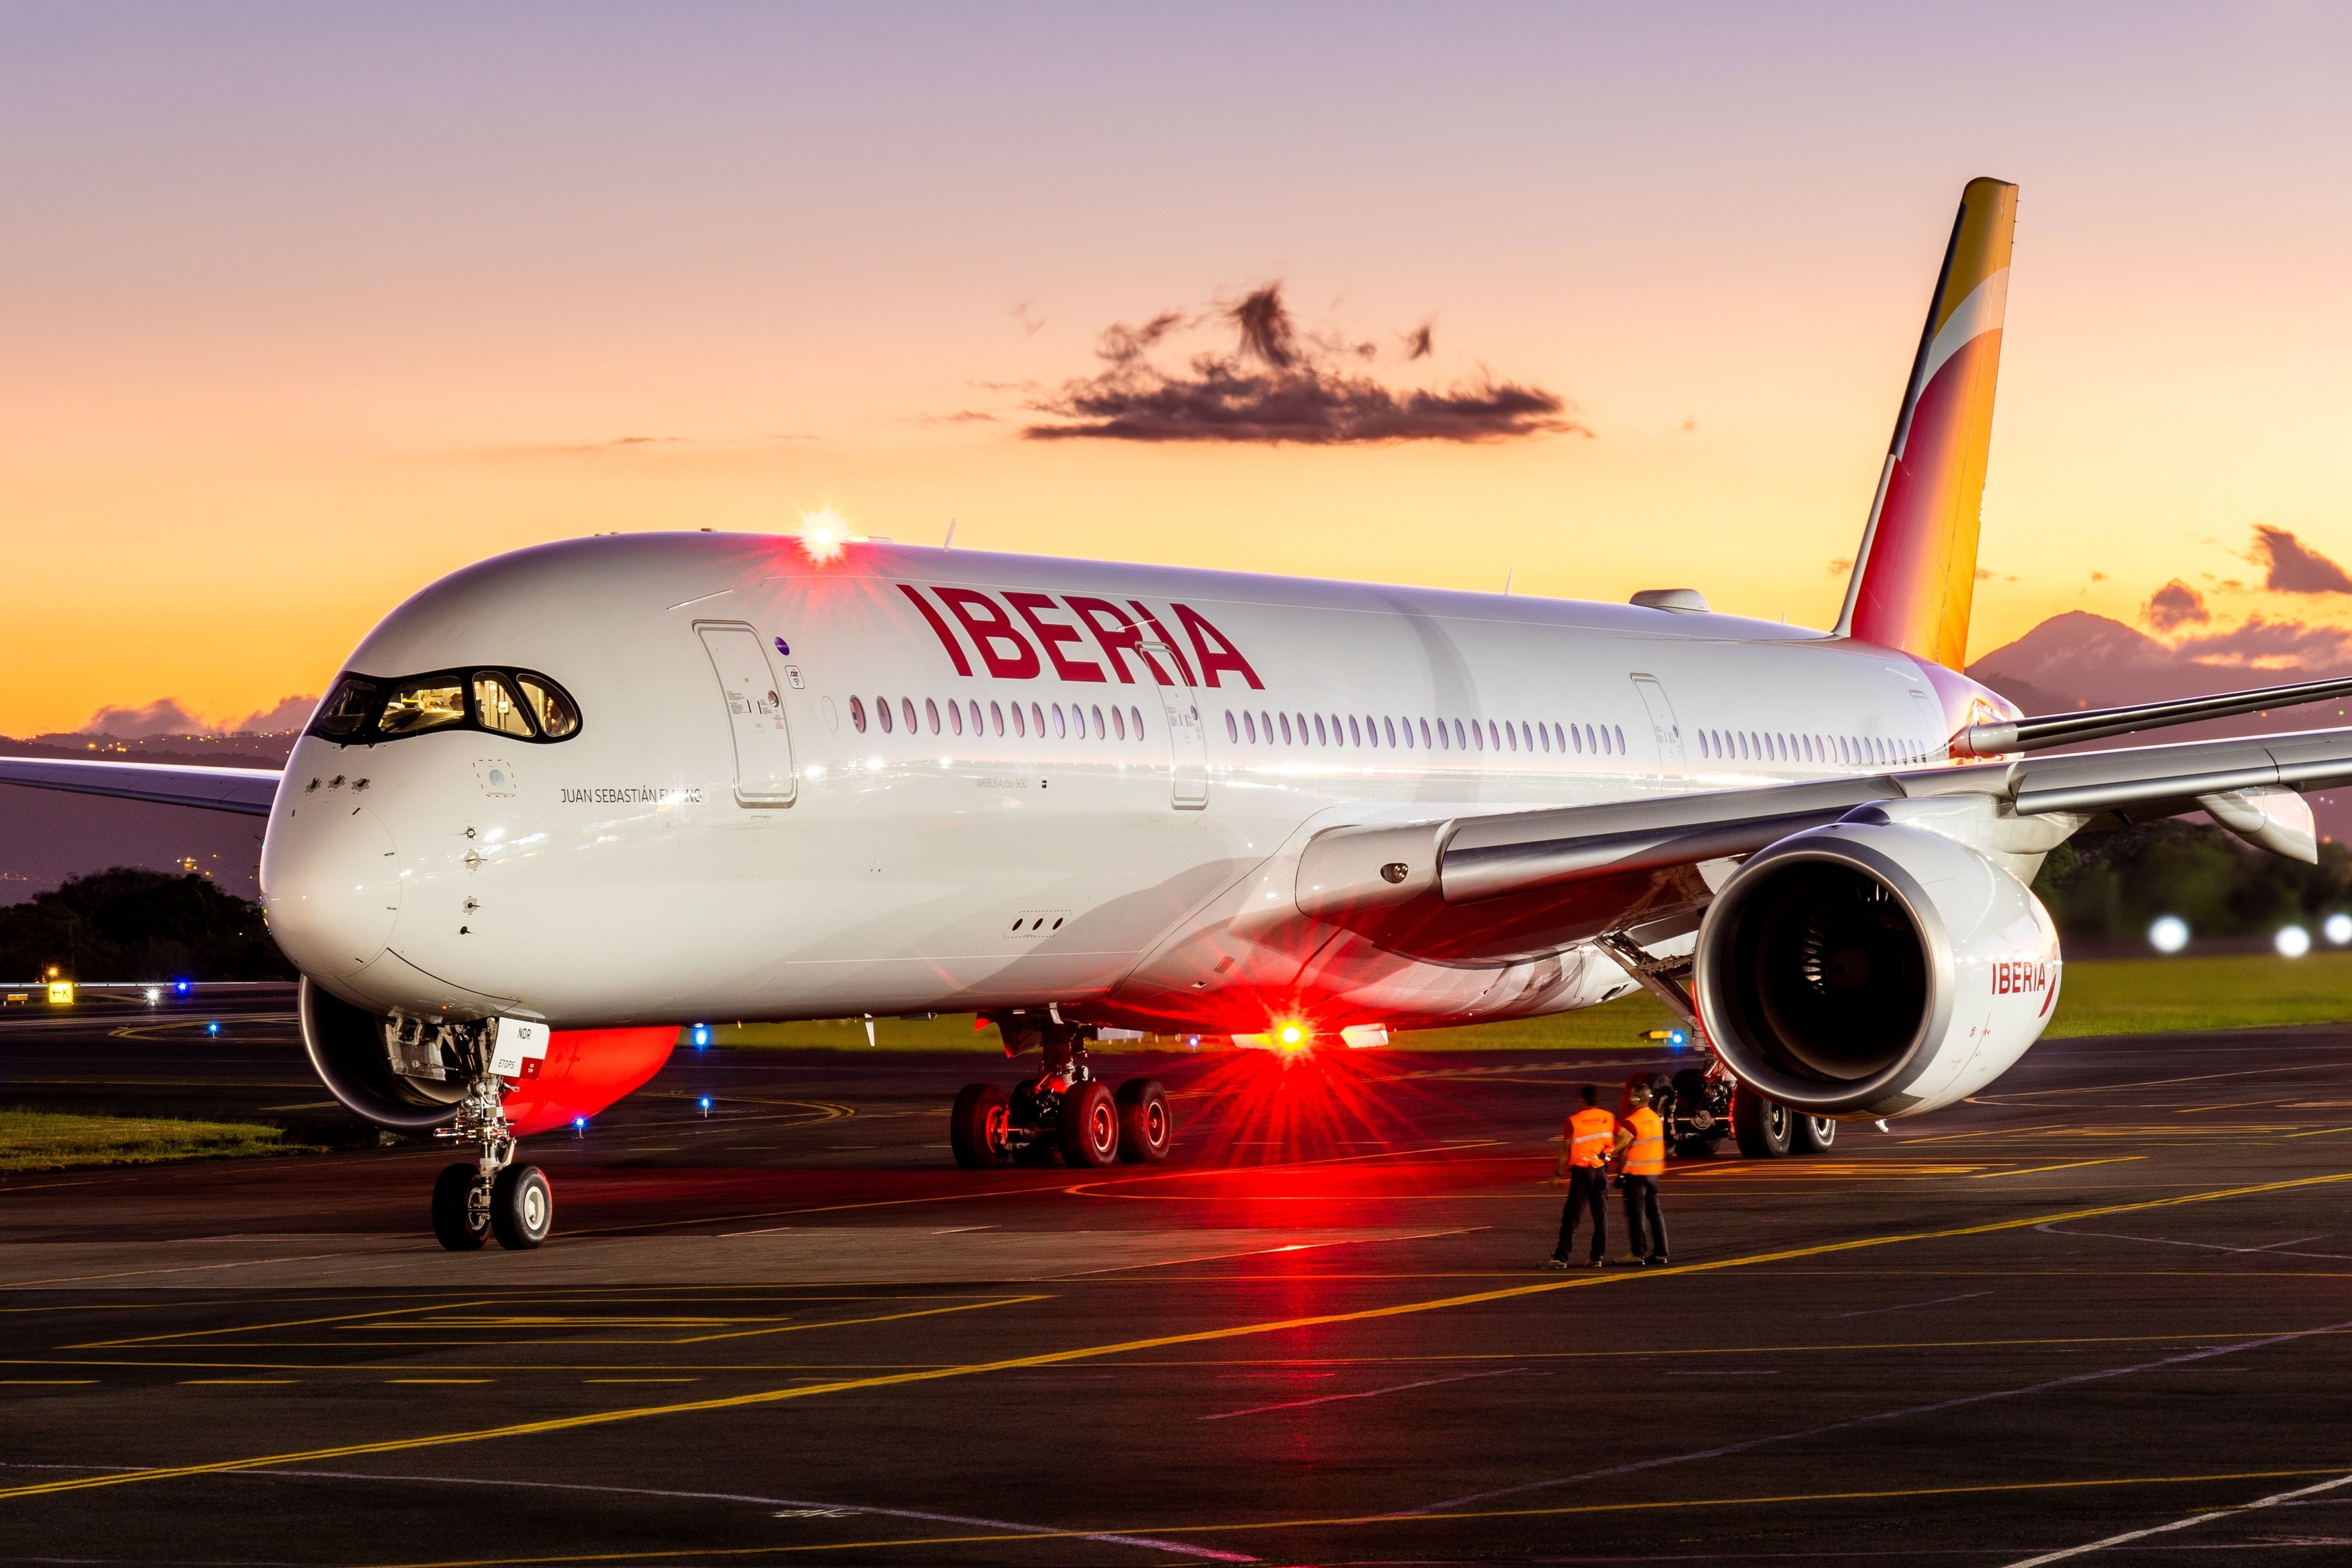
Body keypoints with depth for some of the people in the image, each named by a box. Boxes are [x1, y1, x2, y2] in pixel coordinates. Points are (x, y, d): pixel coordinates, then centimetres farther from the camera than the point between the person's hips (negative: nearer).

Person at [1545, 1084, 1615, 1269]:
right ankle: (1598, 1257, 10)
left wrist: (1558, 1172, 2)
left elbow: (1566, 1150, -7)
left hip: (1581, 1171, -4)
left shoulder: (1573, 1122, -9)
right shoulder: (1609, 1118, 3)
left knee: (1571, 1215, -3)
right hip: (1601, 1170, 4)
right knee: (1601, 1214, 11)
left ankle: (1561, 1257, -10)